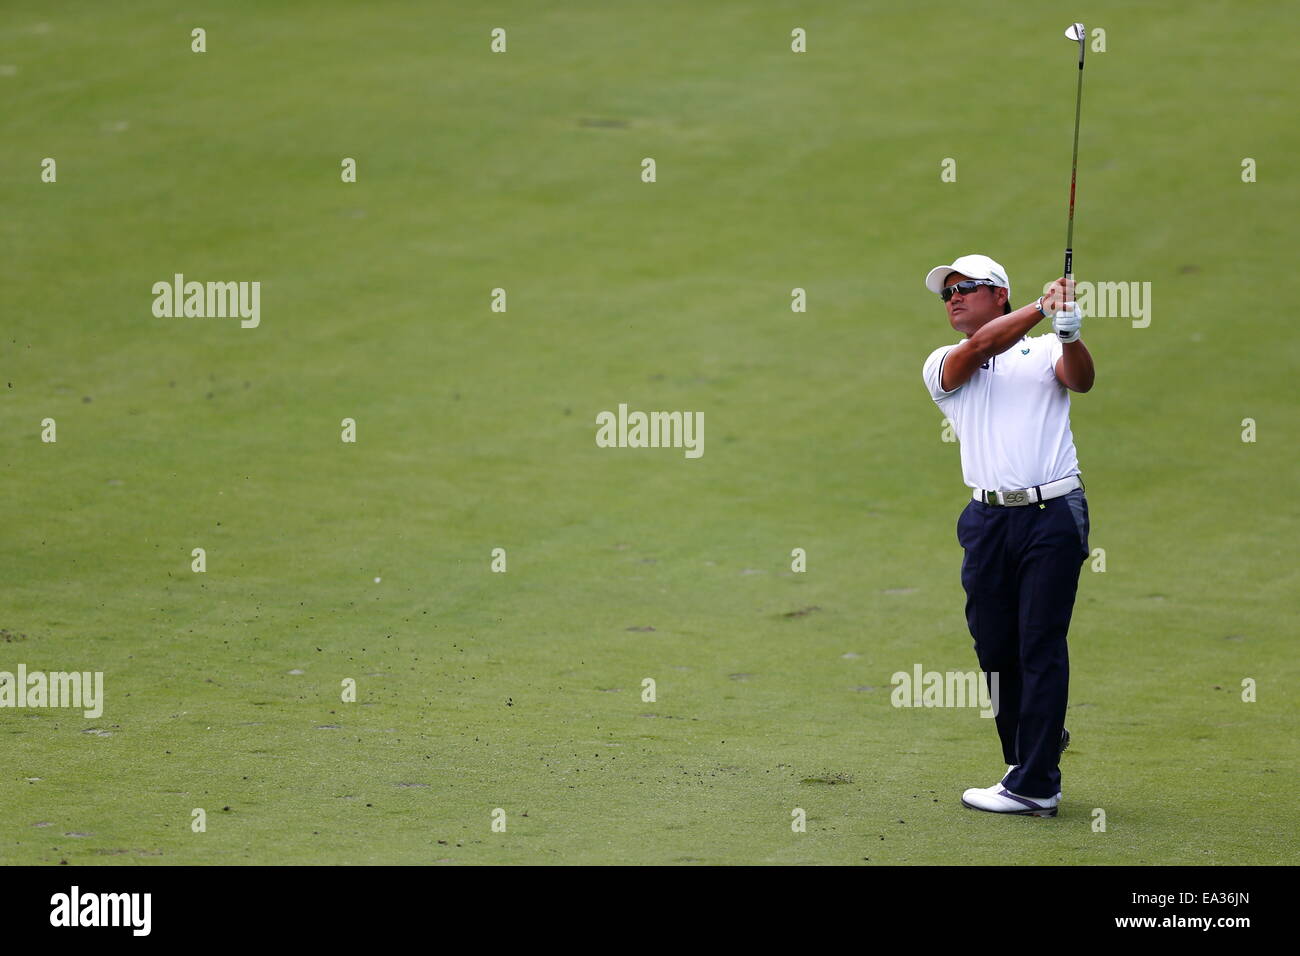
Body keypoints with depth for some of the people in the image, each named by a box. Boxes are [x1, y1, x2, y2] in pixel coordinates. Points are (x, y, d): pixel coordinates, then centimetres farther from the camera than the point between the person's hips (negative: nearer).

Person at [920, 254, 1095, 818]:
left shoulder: (1045, 351, 10)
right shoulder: (942, 365, 13)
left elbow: (1080, 380, -10)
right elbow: (976, 350, -8)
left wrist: (1068, 332, -30)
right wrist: (1041, 307, -16)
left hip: (1052, 515, -3)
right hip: (988, 519, 4)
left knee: (1041, 648, -6)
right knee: (995, 648, 6)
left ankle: (1032, 787, -6)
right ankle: (1028, 761, 22)